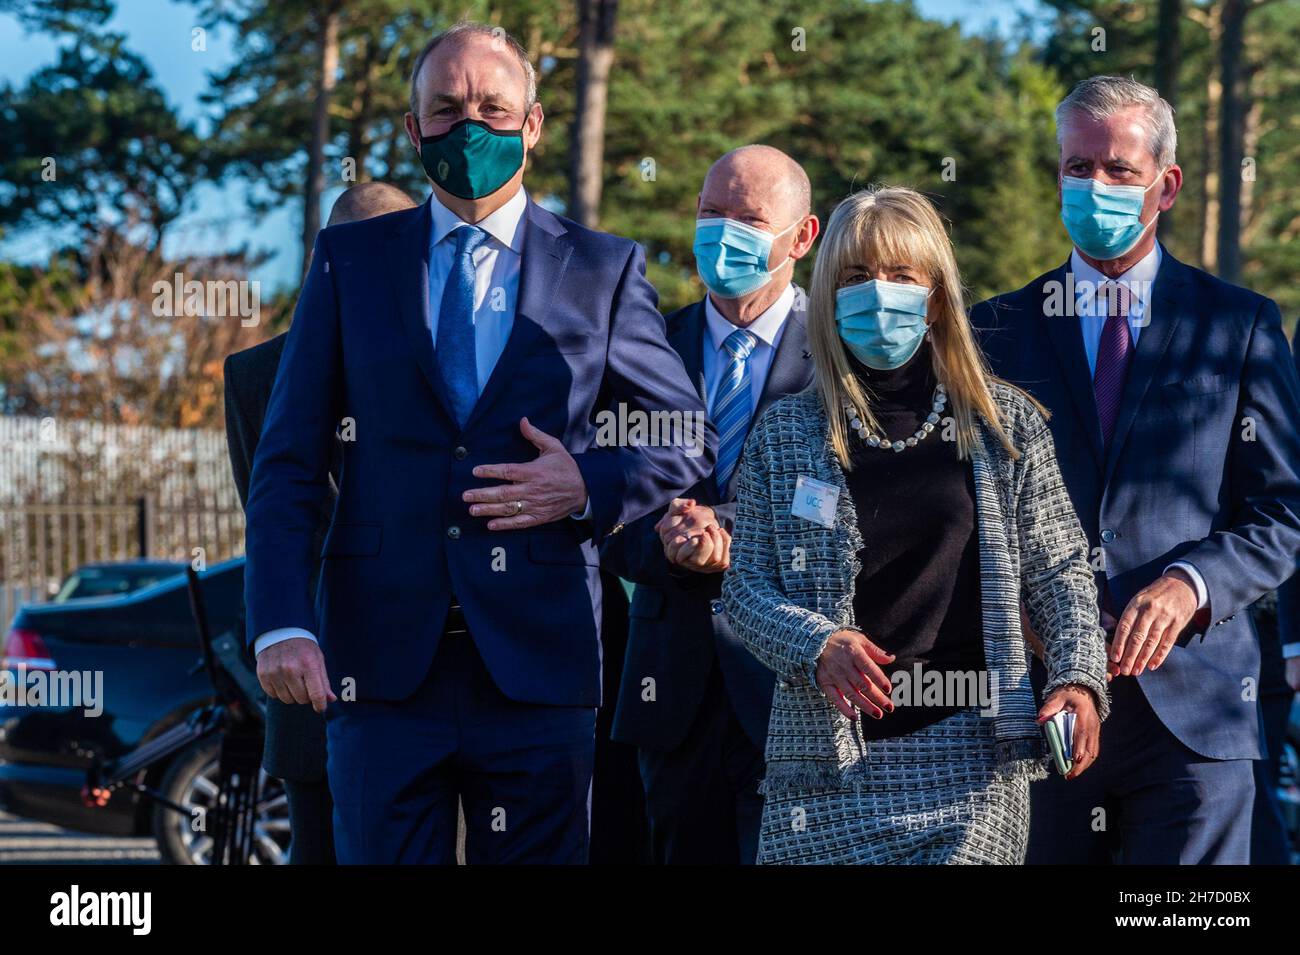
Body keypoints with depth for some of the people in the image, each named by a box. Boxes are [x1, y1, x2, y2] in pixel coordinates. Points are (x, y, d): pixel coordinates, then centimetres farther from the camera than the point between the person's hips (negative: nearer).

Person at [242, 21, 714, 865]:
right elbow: (289, 458, 6)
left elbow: (689, 440, 14)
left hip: (538, 661, 0)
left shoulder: (604, 270, 9)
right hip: (384, 660, 0)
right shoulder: (350, 260, 10)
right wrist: (280, 623, -7)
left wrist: (592, 485, -6)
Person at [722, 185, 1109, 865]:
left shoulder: (1007, 425, 7)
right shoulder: (785, 433, 7)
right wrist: (818, 644, -15)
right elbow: (744, 588, 5)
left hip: (970, 755, -1)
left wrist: (1079, 679, -7)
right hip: (830, 756, 1)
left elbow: (1060, 571, 9)